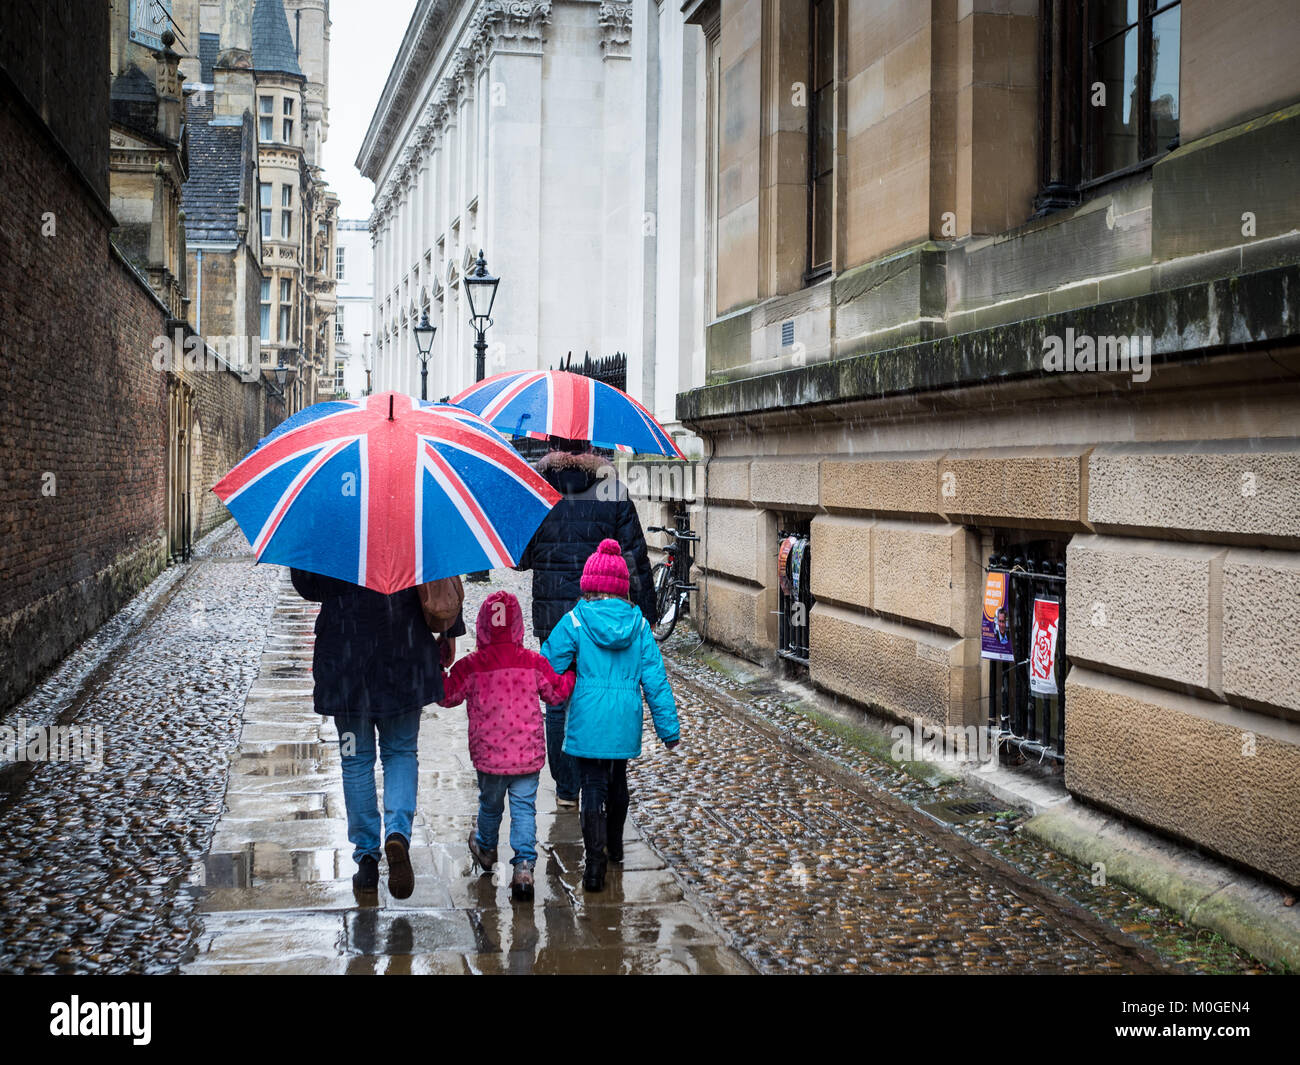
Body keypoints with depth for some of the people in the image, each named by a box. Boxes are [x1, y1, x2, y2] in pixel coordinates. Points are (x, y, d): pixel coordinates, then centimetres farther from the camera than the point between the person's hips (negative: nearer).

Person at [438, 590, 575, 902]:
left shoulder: (470, 666, -11)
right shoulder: (534, 662, -6)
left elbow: (447, 696, -2)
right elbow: (557, 692, 4)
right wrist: (571, 672, 21)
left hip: (488, 755, 0)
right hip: (528, 754, 0)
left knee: (490, 803, 21)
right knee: (524, 808, 5)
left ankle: (485, 849, 45)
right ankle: (524, 867, -4)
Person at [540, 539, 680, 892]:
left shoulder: (575, 621, -7)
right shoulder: (638, 624, 0)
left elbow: (547, 668, -4)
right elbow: (655, 678, 1)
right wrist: (669, 727, 6)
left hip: (588, 723, -3)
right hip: (626, 723, 3)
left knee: (593, 787, 2)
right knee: (618, 781, 22)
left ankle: (595, 863, -10)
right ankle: (614, 846, 41)